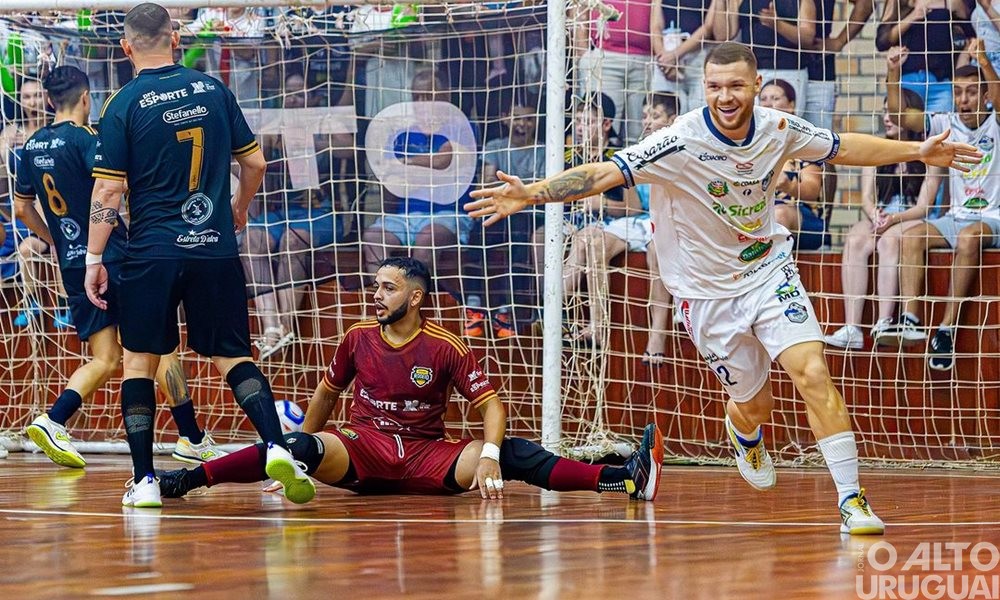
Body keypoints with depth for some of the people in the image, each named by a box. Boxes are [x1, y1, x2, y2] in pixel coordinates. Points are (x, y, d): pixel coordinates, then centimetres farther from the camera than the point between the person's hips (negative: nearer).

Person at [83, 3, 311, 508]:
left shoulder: (124, 105, -6)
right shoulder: (213, 90, 4)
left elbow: (108, 190, -8)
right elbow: (254, 162, 10)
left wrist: (94, 259, -1)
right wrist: (239, 209, 28)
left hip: (151, 253, -2)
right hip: (216, 250, 3)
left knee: (139, 360, 9)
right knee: (232, 356, 8)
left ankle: (144, 480, 4)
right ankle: (276, 446, -13)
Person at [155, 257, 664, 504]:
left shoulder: (446, 348, -4)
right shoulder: (358, 338, 5)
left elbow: (490, 403, -7)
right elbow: (326, 393, 19)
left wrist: (490, 456, -24)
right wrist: (301, 450, 20)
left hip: (429, 458, -1)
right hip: (360, 451, 1)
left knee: (511, 455, -23)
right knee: (304, 448, -30)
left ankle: (626, 480, -33)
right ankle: (186, 480, -39)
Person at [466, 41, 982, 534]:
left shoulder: (777, 129, -10)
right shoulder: (681, 142, -23)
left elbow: (842, 147, 9)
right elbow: (603, 173, -31)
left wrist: (917, 151, 11)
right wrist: (531, 193, -44)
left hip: (769, 271, 2)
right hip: (709, 292, -2)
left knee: (812, 373, -17)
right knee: (753, 405, 9)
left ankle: (852, 500, -11)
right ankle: (746, 436, 49)